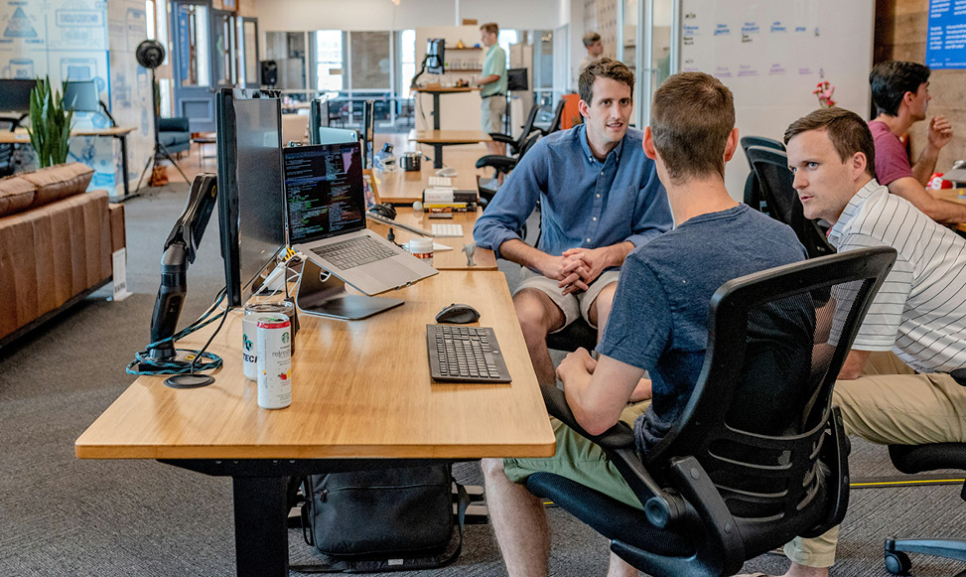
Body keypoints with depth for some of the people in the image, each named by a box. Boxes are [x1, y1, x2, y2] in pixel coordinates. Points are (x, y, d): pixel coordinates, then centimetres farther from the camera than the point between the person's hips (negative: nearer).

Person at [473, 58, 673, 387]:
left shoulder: (645, 153, -4)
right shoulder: (549, 153, -6)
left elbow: (657, 234, 2)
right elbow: (488, 227, -7)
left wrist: (605, 255, -16)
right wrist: (547, 262, -21)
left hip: (613, 272, 0)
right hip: (552, 273, 0)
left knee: (616, 305, -36)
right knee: (524, 317, -32)